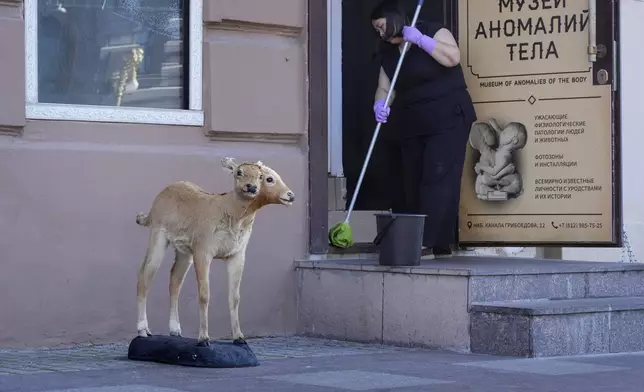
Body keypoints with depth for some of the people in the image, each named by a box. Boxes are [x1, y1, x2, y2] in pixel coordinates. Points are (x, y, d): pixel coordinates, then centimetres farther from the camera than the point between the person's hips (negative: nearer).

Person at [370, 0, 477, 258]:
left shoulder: (433, 32, -6)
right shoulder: (388, 53, 12)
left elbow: (453, 57, -22)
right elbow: (385, 87, 6)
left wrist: (419, 39, -22)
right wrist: (380, 105, -16)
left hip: (448, 119, -7)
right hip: (411, 124, 7)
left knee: (438, 178, -15)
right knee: (413, 183, 2)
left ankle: (428, 241, -22)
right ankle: (439, 246, 5)